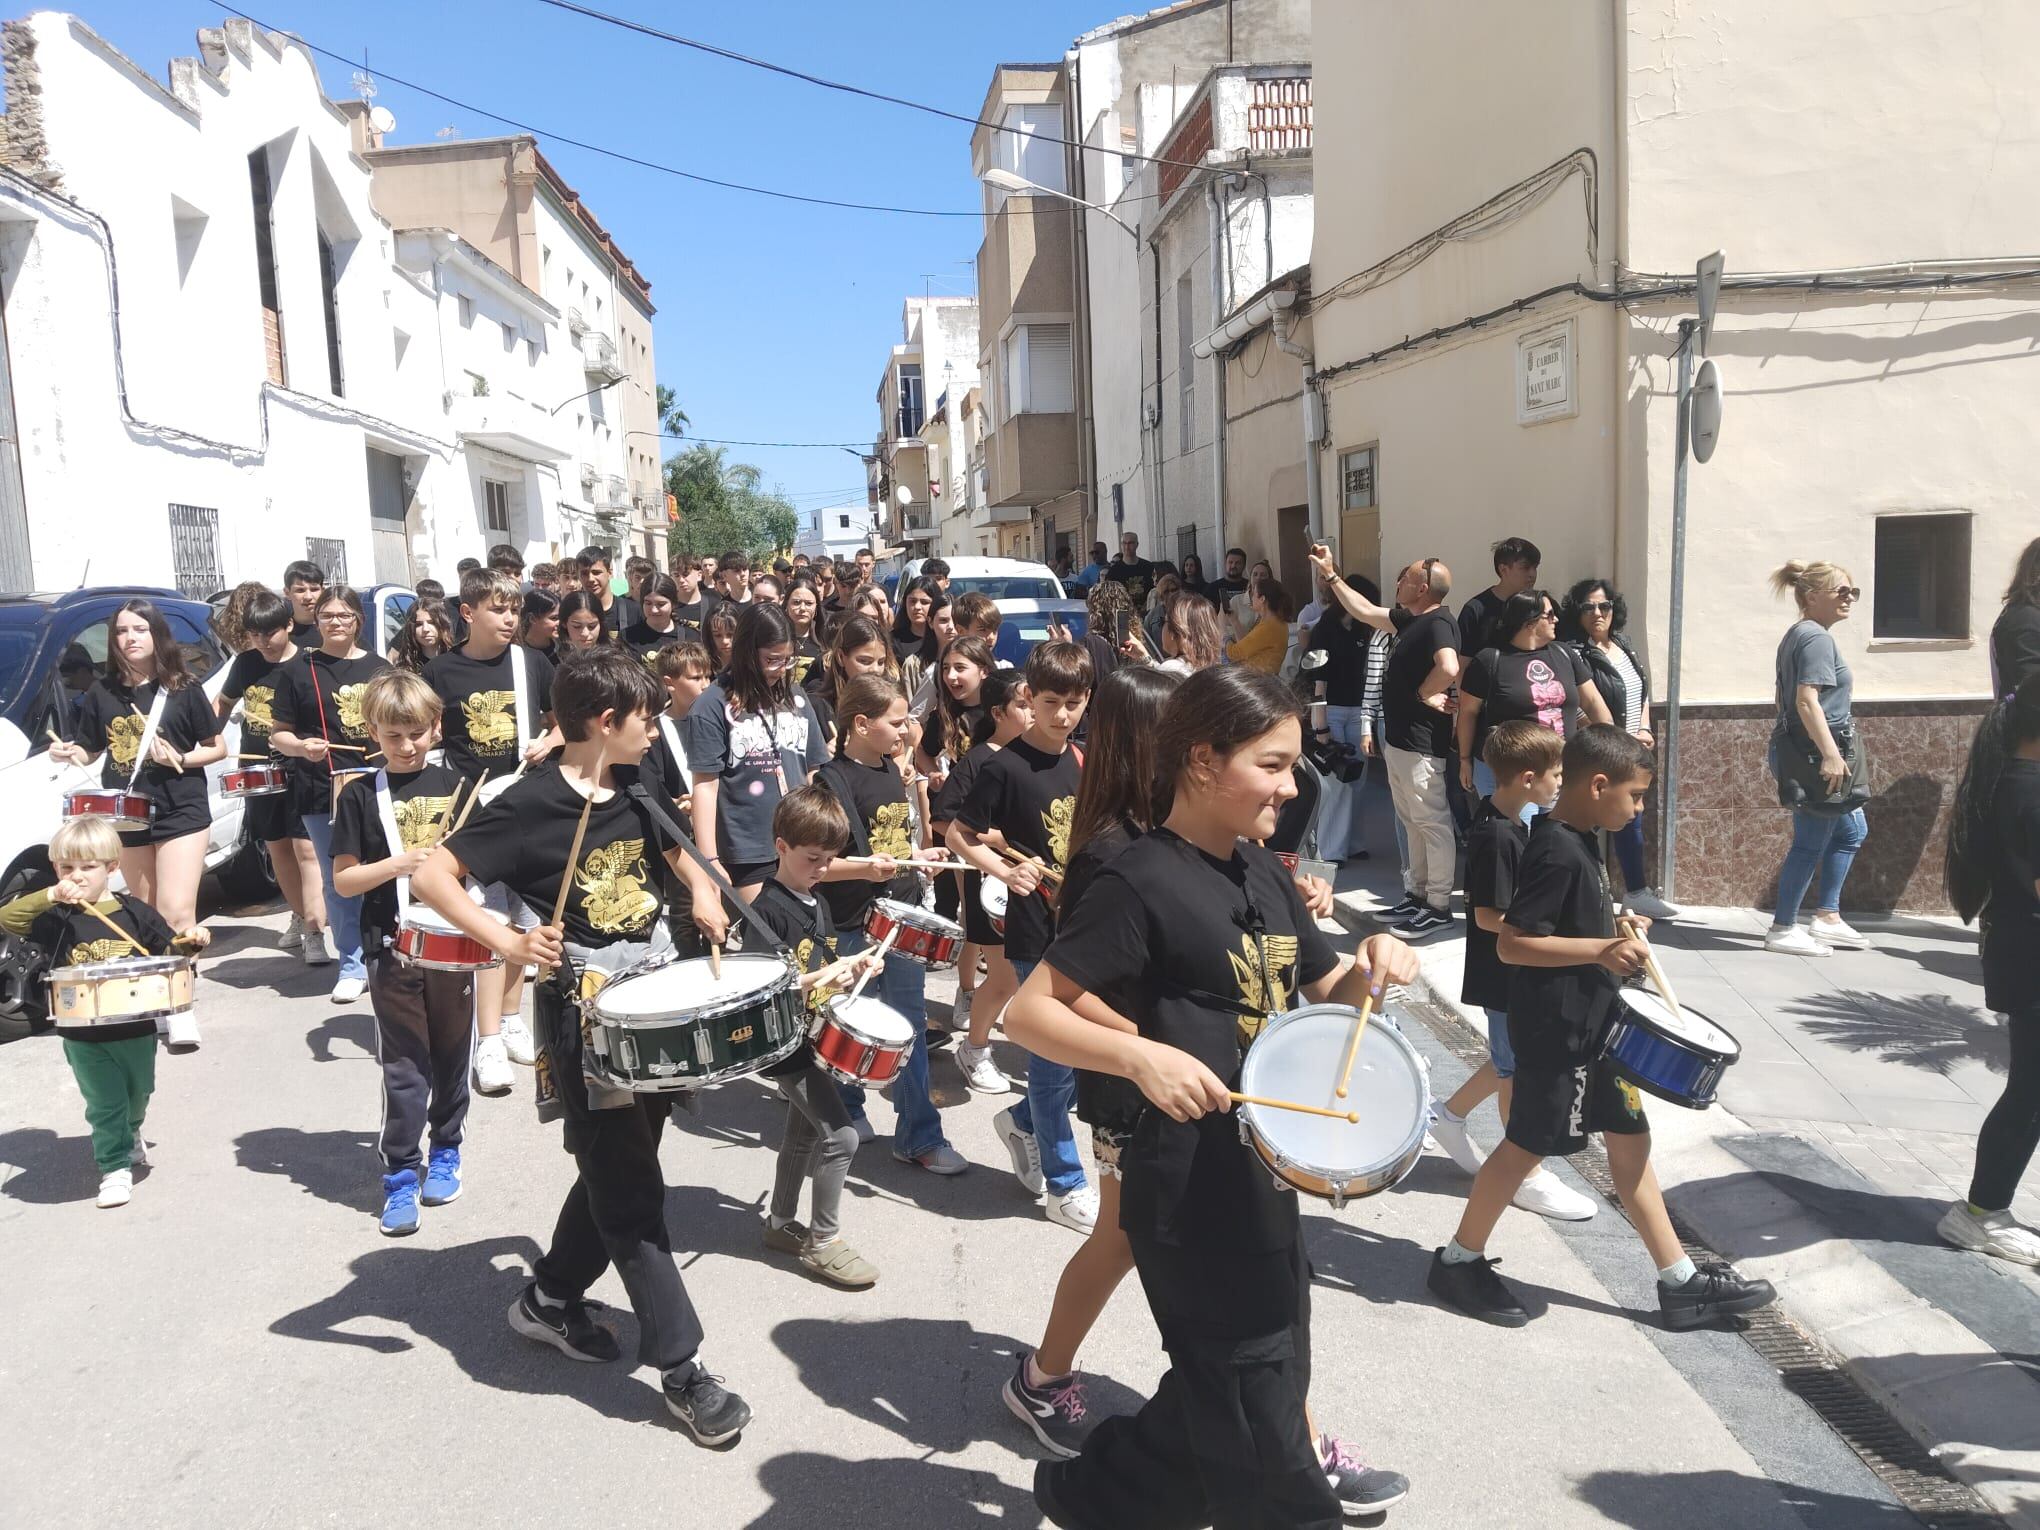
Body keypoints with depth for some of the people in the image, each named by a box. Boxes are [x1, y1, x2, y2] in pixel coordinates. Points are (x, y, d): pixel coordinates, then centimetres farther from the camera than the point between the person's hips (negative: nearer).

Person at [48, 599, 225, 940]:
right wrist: (69, 753, -6)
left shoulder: (183, 688, -4)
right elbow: (90, 751, 16)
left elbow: (218, 748, 1)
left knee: (177, 915, -13)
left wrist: (180, 759, -16)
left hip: (180, 813, -4)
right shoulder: (102, 692, 5)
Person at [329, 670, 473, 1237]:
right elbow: (344, 880, -1)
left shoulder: (455, 785, 4)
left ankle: (445, 1153, 30)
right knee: (404, 1066, 0)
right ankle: (400, 1175, 10)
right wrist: (398, 863, -16)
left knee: (451, 1058, 12)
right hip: (392, 950, -2)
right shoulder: (362, 795, 0)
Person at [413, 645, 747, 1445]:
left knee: (618, 1167, 18)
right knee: (631, 1190, -2)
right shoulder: (532, 803, -15)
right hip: (582, 1012, -8)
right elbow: (430, 876, -17)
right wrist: (507, 941, -28)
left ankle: (550, 1298, 39)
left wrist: (701, 888, 3)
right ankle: (680, 1367, 5)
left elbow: (673, 848, 24)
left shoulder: (634, 792, 6)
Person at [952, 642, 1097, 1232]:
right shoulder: (1005, 767, -13)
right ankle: (1065, 1187, 18)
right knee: (1056, 1056, 3)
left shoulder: (1085, 762, 6)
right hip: (1037, 932, -6)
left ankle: (1023, 1122, 36)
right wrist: (1006, 870, -22)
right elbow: (959, 836, -8)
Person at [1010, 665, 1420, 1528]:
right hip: (1190, 1189, -9)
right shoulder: (1140, 882, -17)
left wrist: (1370, 972, -5)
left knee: (1216, 1402, 22)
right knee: (1259, 1430, 5)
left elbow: (1323, 995, 17)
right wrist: (1142, 1053, -31)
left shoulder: (1263, 874, 7)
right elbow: (1027, 1013, -18)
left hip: (1264, 1172, 9)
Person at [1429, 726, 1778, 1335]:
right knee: (1528, 1145, 3)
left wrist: (1613, 927, 9)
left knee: (1629, 1139, 15)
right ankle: (1458, 1262, 20)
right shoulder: (1557, 853, -23)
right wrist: (1601, 950, -30)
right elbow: (1511, 942, -27)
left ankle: (1681, 1282, 25)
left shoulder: (1578, 838, 7)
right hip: (1555, 1031, -10)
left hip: (1592, 1024, 10)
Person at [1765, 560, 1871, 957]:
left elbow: (1796, 697, 22)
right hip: (1816, 751, -11)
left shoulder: (1798, 635, 15)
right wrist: (1830, 754, -26)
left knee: (1851, 831, 19)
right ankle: (1782, 929, 5)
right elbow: (1807, 701, -24)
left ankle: (1826, 918, 24)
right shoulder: (1817, 638, -15)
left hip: (1802, 750, 11)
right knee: (1811, 842, -3)